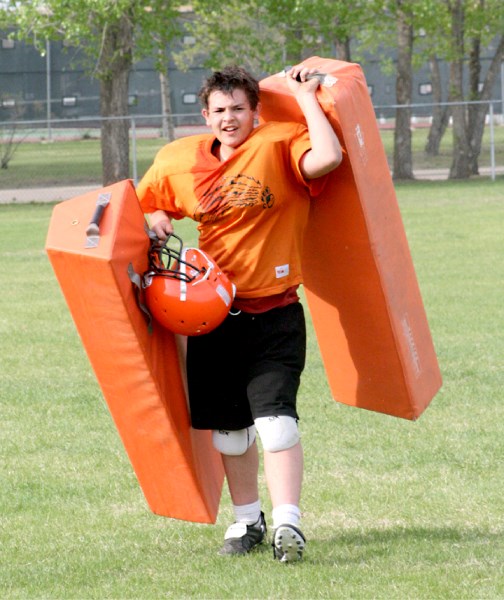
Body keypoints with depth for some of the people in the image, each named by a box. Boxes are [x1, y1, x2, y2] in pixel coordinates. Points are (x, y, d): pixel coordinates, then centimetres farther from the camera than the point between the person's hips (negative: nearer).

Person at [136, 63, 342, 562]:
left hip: (273, 315, -5)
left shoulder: (279, 146, -8)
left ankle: (287, 524, -20)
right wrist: (152, 220, -1)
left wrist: (305, 97, -18)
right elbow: (144, 205, 22)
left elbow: (327, 158, -29)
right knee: (227, 427, 12)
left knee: (275, 417, -19)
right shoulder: (178, 161, 6)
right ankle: (246, 520, 28)